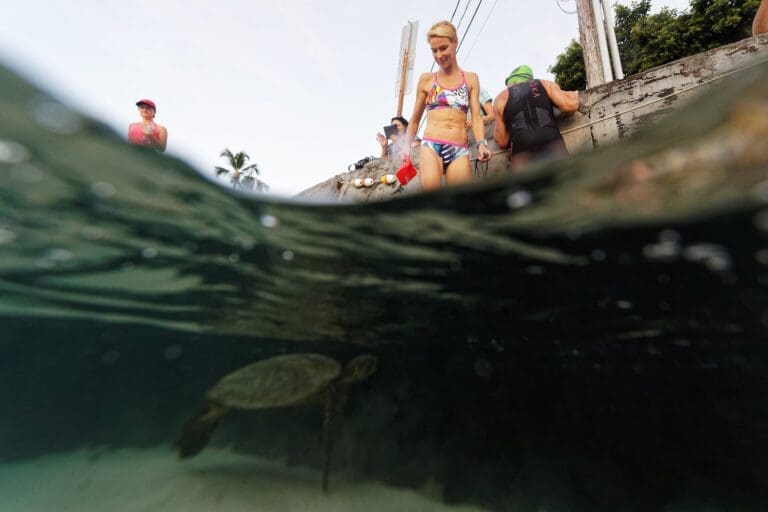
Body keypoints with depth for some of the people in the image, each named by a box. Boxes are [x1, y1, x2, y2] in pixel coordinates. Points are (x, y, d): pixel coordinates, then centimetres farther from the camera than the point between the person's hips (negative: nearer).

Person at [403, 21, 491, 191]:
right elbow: (415, 120, 19)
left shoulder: (471, 79, 17)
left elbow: (476, 117, 8)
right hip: (431, 145, -1)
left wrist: (481, 143, -10)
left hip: (459, 150, 1)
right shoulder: (426, 79, 15)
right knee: (430, 189, -27)